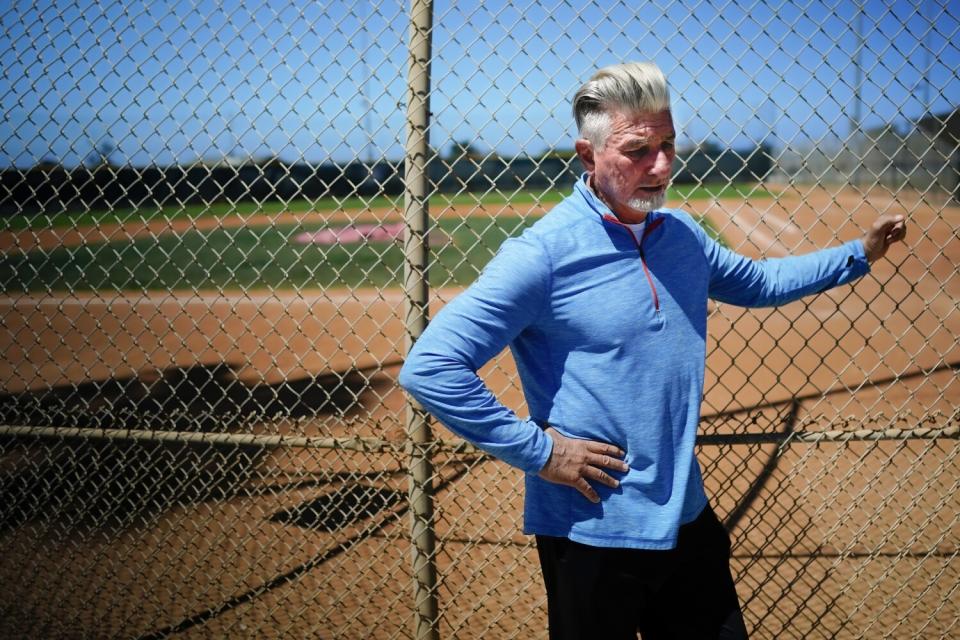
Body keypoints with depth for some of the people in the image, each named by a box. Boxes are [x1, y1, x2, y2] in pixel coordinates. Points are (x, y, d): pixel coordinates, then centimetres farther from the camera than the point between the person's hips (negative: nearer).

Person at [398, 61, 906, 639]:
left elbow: (755, 283, 24)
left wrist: (860, 254, 18)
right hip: (590, 533, -6)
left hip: (688, 519, 7)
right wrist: (539, 450, -21)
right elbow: (428, 368, -24)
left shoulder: (683, 234, 3)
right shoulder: (543, 254, -19)